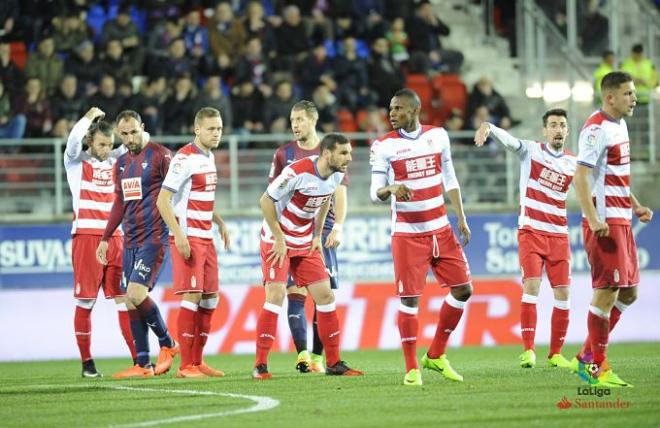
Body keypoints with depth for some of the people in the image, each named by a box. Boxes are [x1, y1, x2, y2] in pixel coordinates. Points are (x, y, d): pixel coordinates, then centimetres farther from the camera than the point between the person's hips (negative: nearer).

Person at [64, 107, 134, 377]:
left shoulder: (116, 160, 13)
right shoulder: (77, 161, 1)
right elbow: (73, 141, -19)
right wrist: (89, 118, -9)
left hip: (114, 238, 4)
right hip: (86, 236, -4)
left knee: (125, 297, -1)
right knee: (85, 301, -1)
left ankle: (138, 358, -2)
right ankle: (87, 362, 4)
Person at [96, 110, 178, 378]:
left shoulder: (160, 156, -7)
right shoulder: (121, 163, 16)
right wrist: (105, 239, 22)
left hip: (153, 238, -8)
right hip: (130, 240, 8)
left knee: (136, 294, -17)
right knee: (131, 302, 4)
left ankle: (167, 344, 3)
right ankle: (143, 364, 8)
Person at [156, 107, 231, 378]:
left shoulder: (208, 157, 14)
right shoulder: (185, 158, -14)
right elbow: (163, 200, -17)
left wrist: (220, 222, 17)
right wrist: (178, 235, -23)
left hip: (206, 238, 9)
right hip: (188, 238, -9)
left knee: (210, 298, 9)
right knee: (192, 296, -11)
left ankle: (197, 360, 16)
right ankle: (186, 366, -8)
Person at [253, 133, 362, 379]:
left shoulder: (337, 175, -4)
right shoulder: (298, 172, -26)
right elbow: (266, 200, -19)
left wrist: (317, 235, 10)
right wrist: (279, 239, -17)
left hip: (305, 243, 7)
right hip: (277, 240, -7)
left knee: (325, 296, 2)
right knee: (275, 296, -15)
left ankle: (334, 363, 10)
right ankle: (260, 365, -10)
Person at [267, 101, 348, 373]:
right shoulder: (283, 154, 9)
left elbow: (340, 194, 5)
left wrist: (338, 226, -8)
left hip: (323, 231, 0)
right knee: (295, 292, -9)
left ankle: (317, 355, 2)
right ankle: (302, 353, -12)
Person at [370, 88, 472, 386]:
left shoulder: (438, 136, 5)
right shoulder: (383, 146, -5)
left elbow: (449, 180, 13)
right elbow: (375, 192, -6)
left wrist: (461, 218, 7)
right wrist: (391, 189, -29)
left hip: (440, 229, 4)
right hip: (407, 233, -4)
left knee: (463, 289, 3)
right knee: (409, 298, -8)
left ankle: (435, 356, 17)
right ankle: (411, 369, 3)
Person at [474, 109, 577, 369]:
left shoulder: (573, 164, 7)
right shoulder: (531, 151, -2)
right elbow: (508, 140, -19)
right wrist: (487, 127, -39)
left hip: (559, 235, 3)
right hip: (531, 232, -3)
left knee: (562, 293, 0)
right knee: (531, 286, -16)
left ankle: (556, 353, 9)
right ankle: (528, 350, -14)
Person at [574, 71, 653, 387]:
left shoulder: (620, 125, 16)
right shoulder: (596, 129, -14)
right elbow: (581, 176, -21)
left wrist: (635, 206, 19)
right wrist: (593, 219, -27)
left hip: (621, 221, 10)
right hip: (604, 223, -10)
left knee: (628, 293, 12)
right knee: (607, 292, -7)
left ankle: (587, 357, 19)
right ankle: (597, 368, 1)